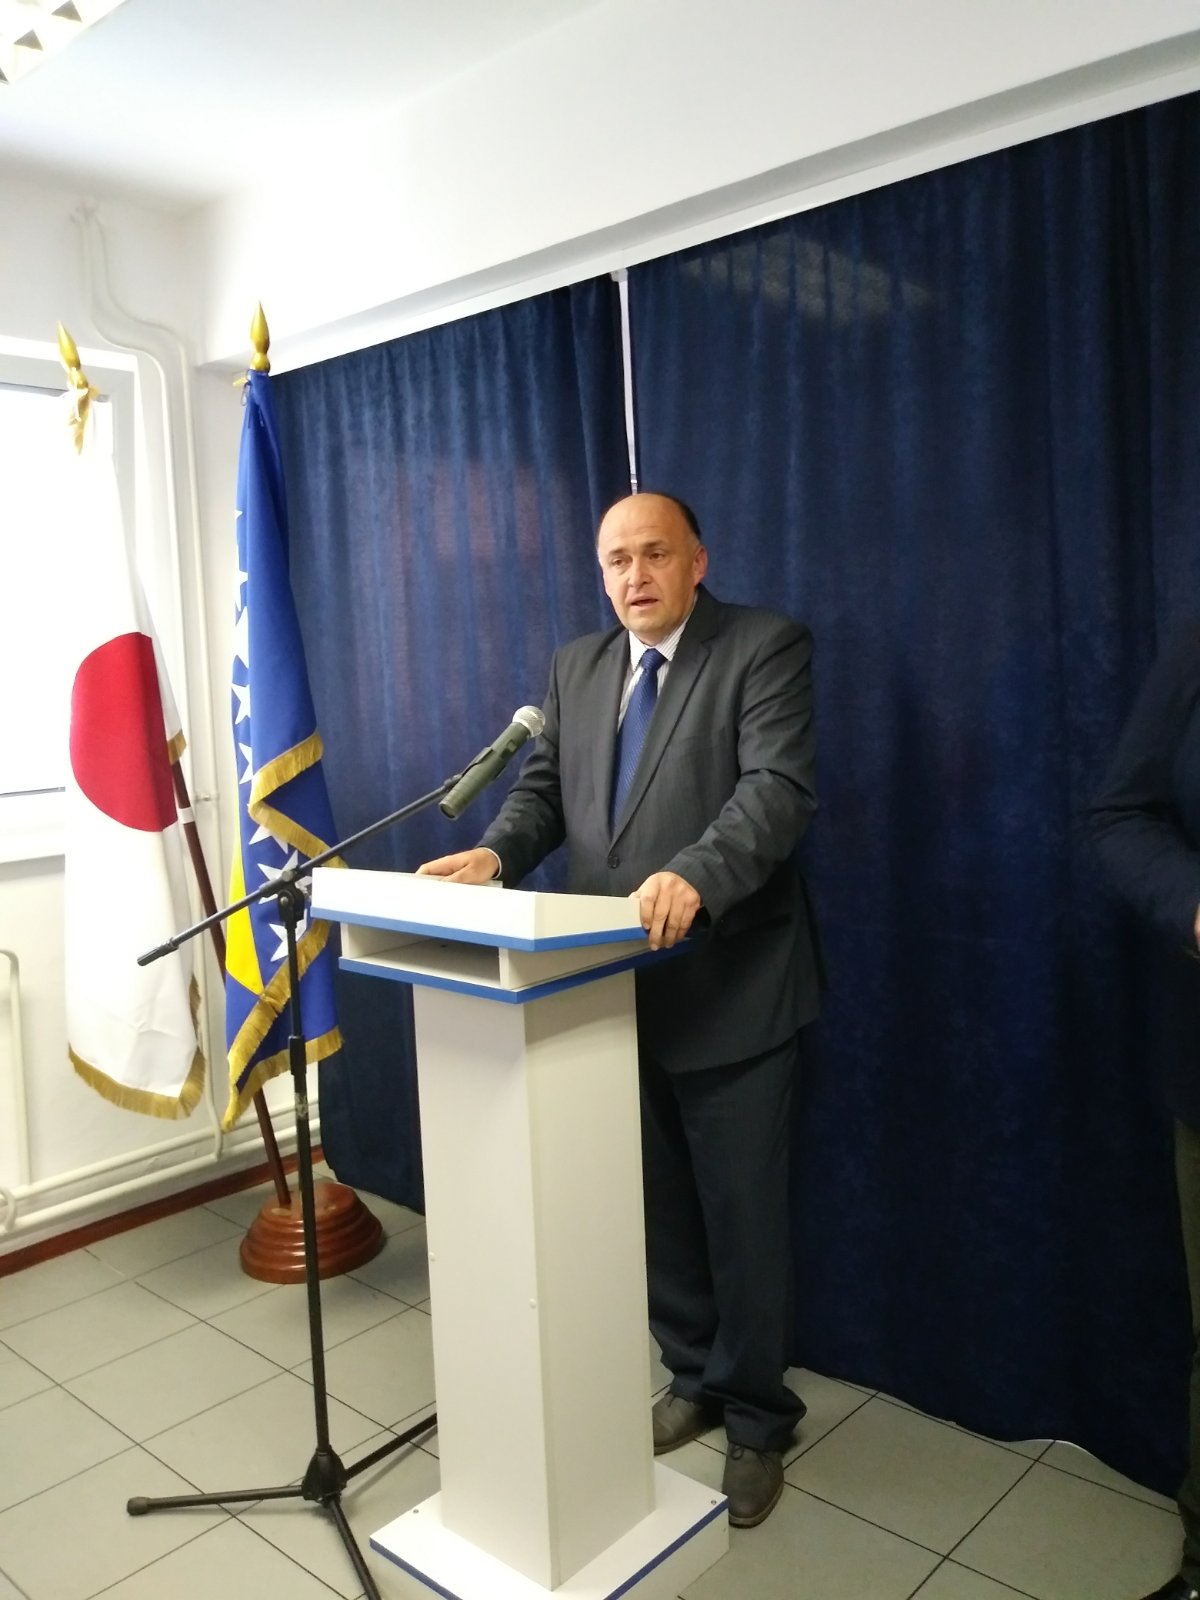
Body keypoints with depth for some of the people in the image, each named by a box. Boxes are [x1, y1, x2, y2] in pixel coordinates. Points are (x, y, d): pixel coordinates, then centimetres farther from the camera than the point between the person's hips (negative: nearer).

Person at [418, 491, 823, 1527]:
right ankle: (695, 1380, 42)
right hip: (616, 992, 6)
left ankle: (757, 1421, 31)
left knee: (742, 1219, 8)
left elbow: (779, 788, -21)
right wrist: (497, 853, -12)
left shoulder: (766, 648, -8)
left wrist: (696, 875, -38)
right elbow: (544, 787, 10)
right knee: (658, 1211, 19)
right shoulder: (577, 667, 12)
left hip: (730, 993, -5)